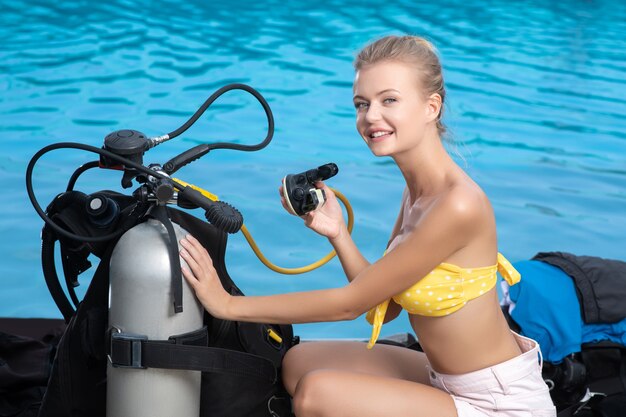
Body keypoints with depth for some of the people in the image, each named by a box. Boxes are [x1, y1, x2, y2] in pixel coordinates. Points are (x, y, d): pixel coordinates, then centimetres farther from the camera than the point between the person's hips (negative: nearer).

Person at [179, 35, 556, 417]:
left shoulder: (458, 205, -26)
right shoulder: (418, 190, 3)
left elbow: (351, 302, -19)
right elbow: (382, 308, 5)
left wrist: (229, 304, -13)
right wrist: (337, 233, -10)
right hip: (449, 382, 9)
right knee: (300, 363, 9)